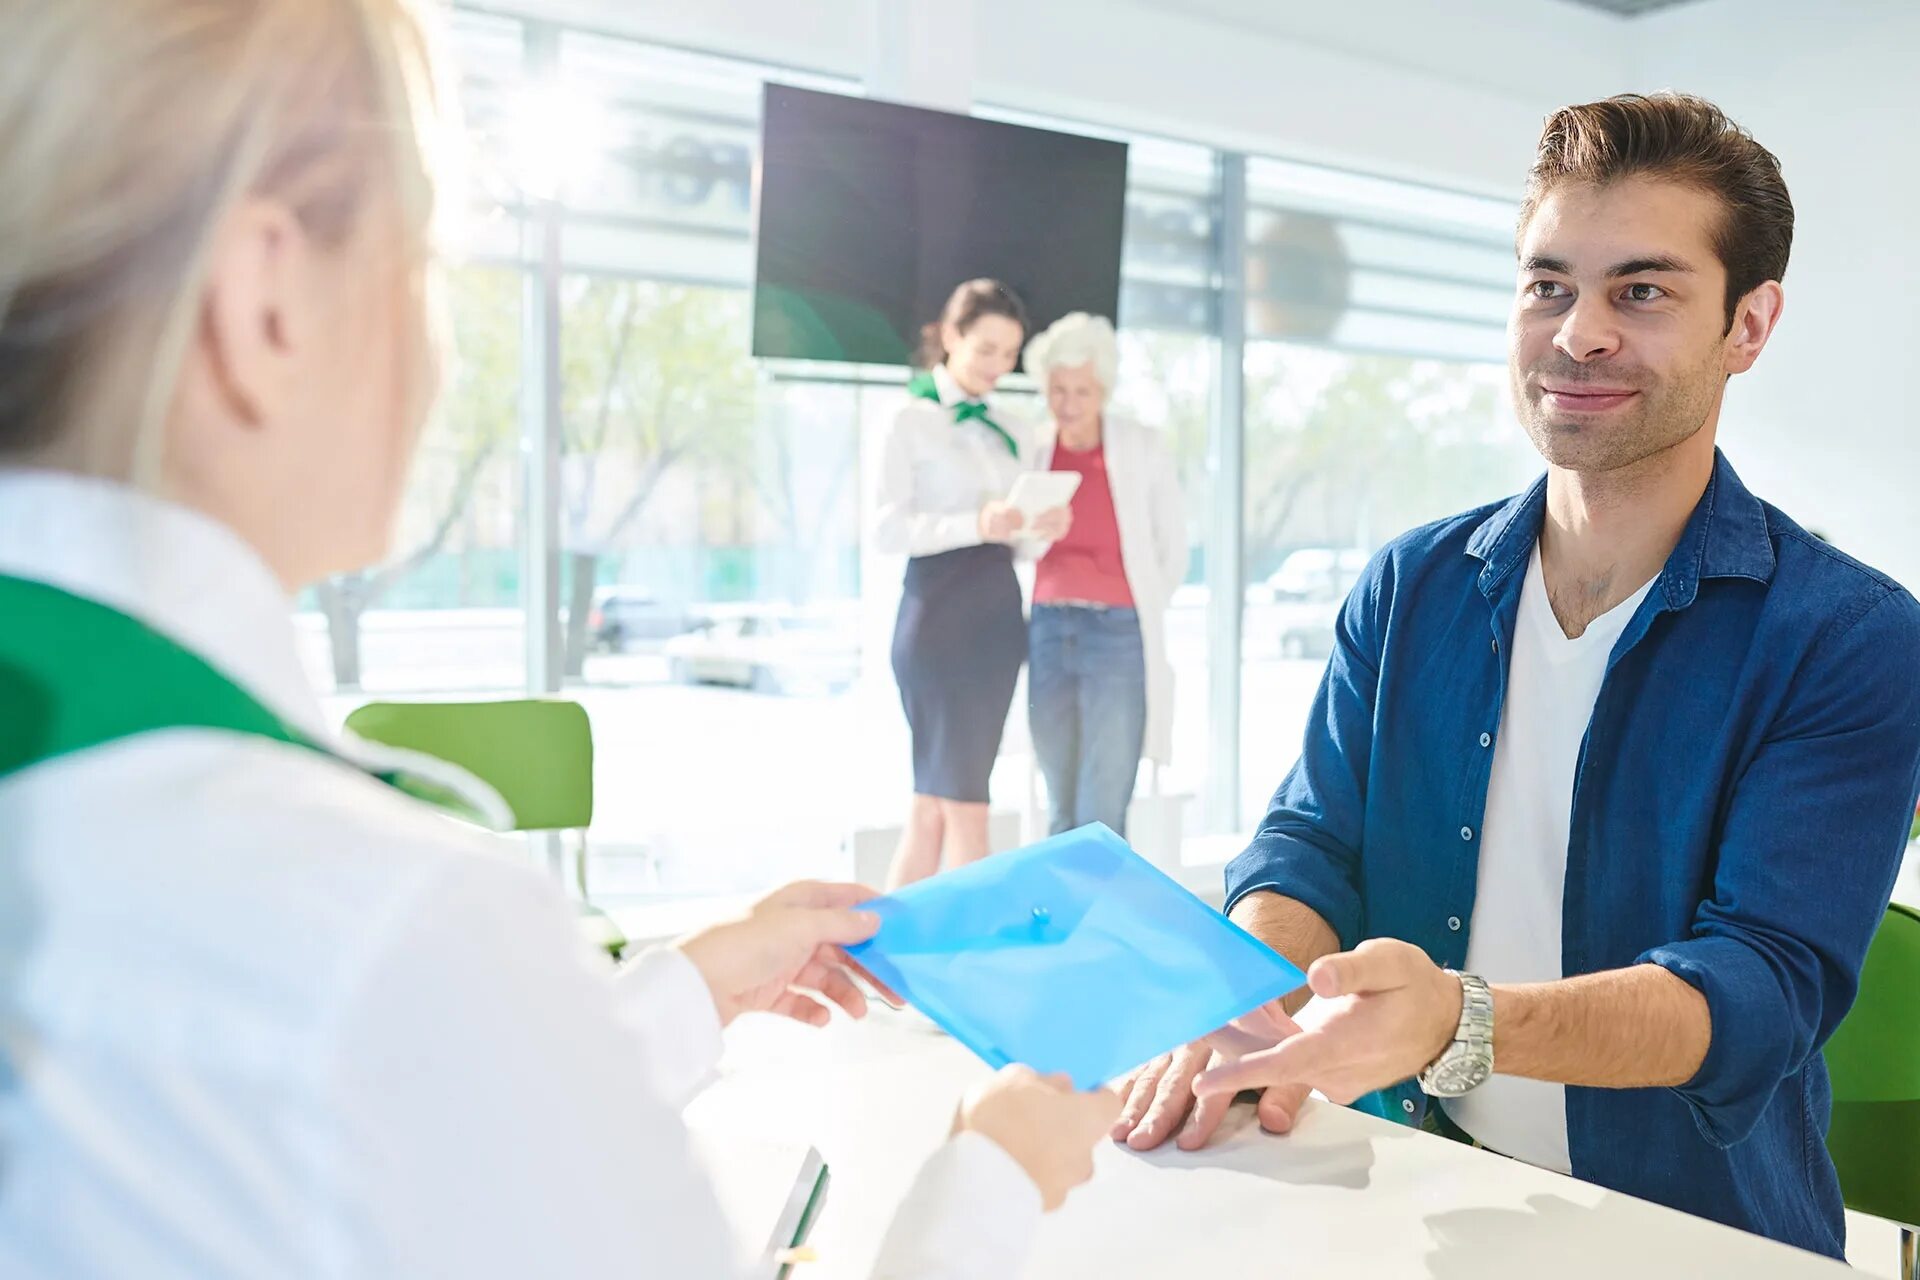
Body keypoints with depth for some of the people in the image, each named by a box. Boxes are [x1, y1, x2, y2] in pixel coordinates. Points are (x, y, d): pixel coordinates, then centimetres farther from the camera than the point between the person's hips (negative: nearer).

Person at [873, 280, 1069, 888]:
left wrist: (1043, 531, -6)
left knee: (934, 801, 8)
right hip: (937, 615, -6)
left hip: (997, 619, 6)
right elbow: (887, 529, -12)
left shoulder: (1014, 432, 16)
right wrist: (974, 525, -25)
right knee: (964, 802, -4)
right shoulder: (912, 421, -2)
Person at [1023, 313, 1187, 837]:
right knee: (1062, 810, 9)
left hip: (1118, 634, -3)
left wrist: (1132, 610, 8)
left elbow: (1172, 554, 7)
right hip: (1047, 633, 3)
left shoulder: (1145, 450, -1)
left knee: (1102, 815, -7)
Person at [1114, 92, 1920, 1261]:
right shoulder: (1412, 589, 5)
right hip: (1407, 1197, 4)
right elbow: (1313, 841, 1)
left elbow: (1765, 988, -17)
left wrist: (1458, 1022, -36)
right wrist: (1249, 1003, -22)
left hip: (1697, 1225, -3)